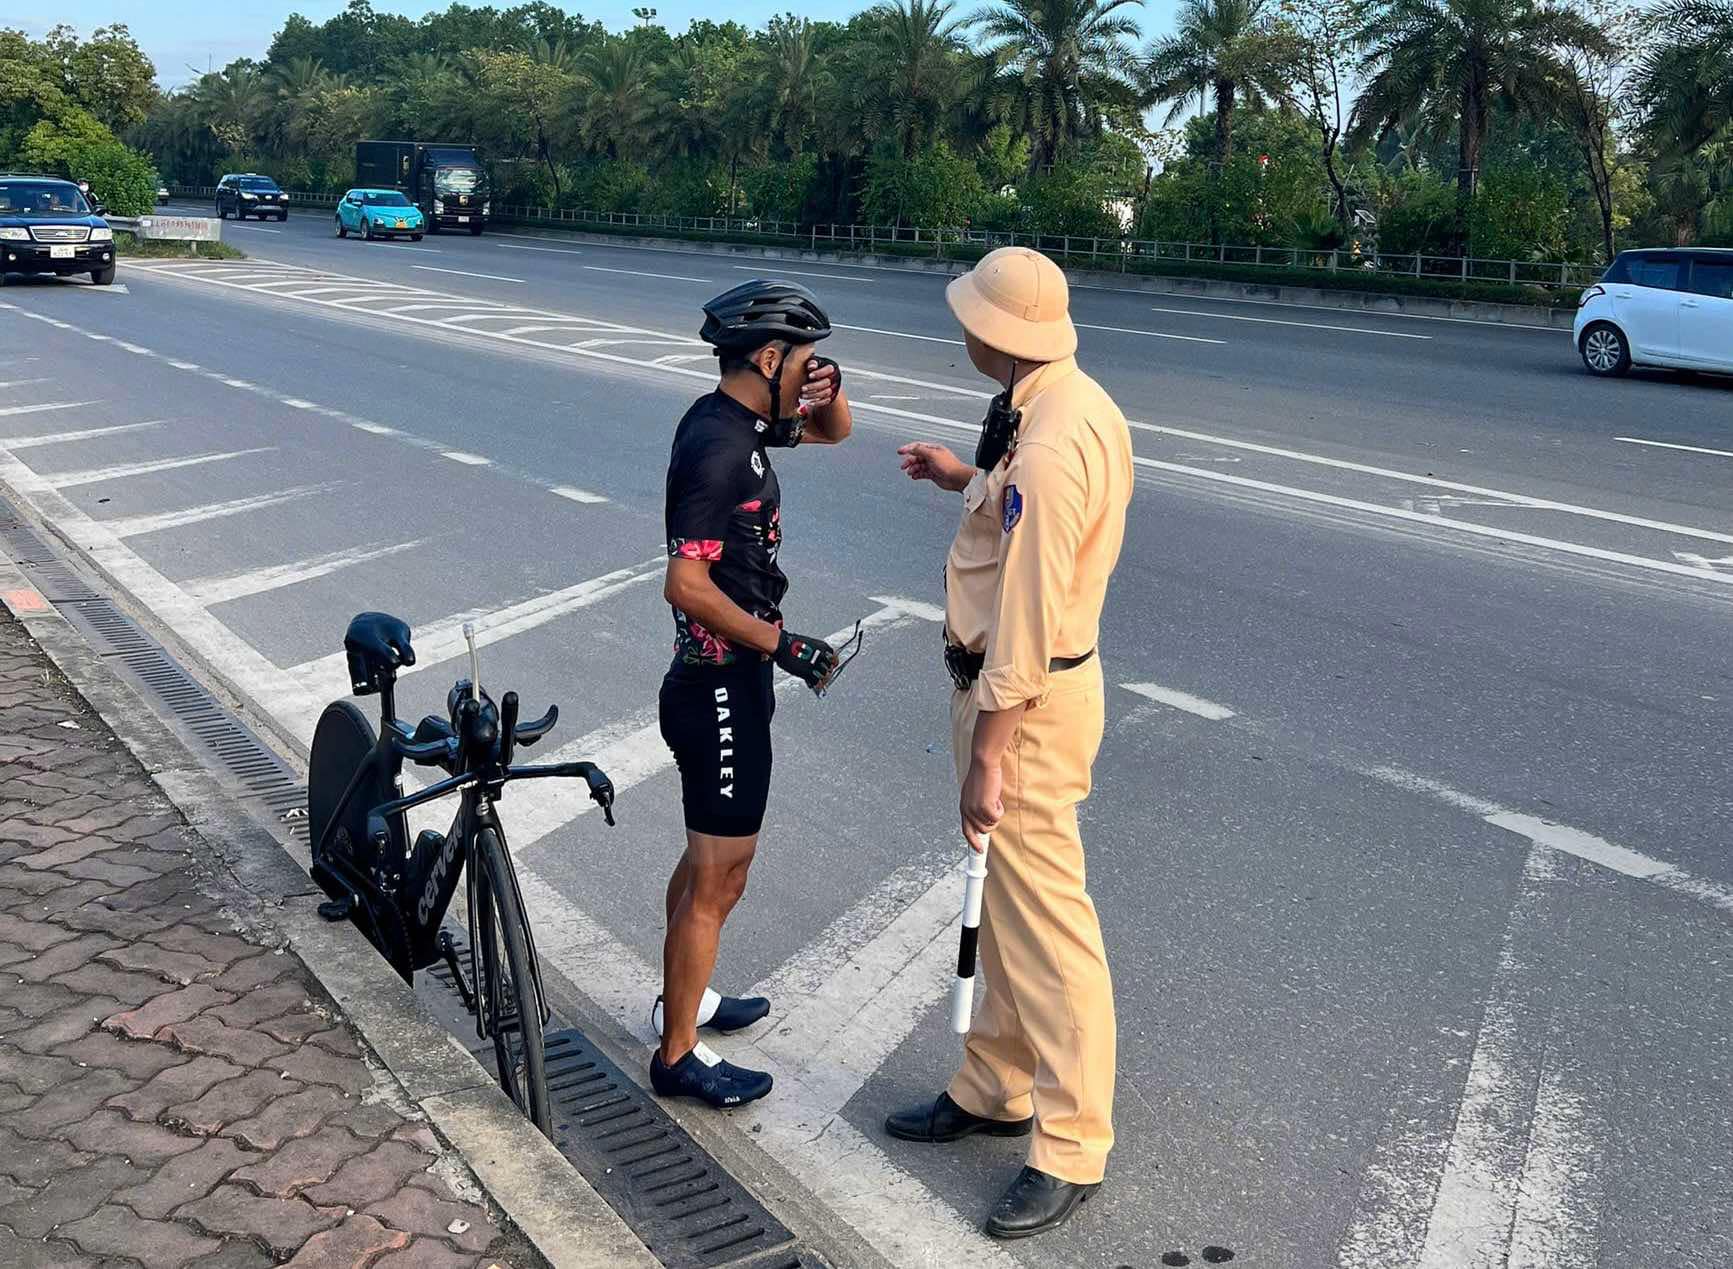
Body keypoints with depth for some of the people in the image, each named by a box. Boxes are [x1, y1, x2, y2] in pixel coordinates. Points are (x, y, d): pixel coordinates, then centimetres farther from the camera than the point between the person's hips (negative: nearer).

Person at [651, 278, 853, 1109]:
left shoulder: (736, 420, 6)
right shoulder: (718, 448, -23)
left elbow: (831, 431, 21)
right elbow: (687, 584, -28)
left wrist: (829, 391, -1)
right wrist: (781, 644, -21)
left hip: (723, 678, 10)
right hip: (720, 689, -10)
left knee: (712, 856, 24)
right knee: (719, 878, 2)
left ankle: (682, 1000, 41)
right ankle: (678, 1058, 16)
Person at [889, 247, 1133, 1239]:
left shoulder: (1046, 444, -26)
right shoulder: (1074, 403, 5)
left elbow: (1026, 616, -26)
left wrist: (986, 754, -22)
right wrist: (967, 481, 19)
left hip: (1027, 701, -11)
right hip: (1044, 677, 11)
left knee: (1044, 918, 1)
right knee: (1006, 901, 21)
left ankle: (1073, 1149, 17)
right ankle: (996, 1089, 38)